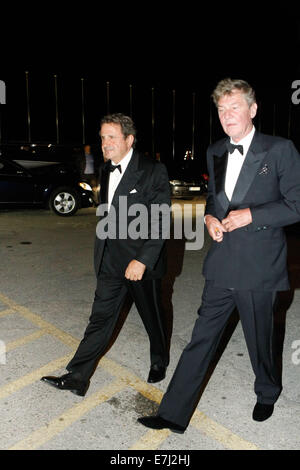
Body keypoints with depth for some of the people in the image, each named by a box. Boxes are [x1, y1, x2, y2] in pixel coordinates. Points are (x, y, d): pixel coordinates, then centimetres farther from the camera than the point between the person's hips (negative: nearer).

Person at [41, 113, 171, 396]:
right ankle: (77, 377, 16)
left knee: (152, 316, 13)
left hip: (141, 261, -5)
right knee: (101, 317, 9)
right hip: (111, 262, 6)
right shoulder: (106, 171, 9)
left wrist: (142, 260, -21)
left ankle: (159, 361, 39)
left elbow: (160, 222, -16)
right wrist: (102, 253, 15)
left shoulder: (153, 171, -13)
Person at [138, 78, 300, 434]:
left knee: (259, 341, 15)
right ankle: (173, 413, 19)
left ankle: (267, 394, 46)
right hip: (221, 264, 4)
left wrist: (251, 215, -18)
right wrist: (210, 217, 1)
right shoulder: (215, 152, 10)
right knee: (201, 338, 8)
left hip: (259, 267, -4)